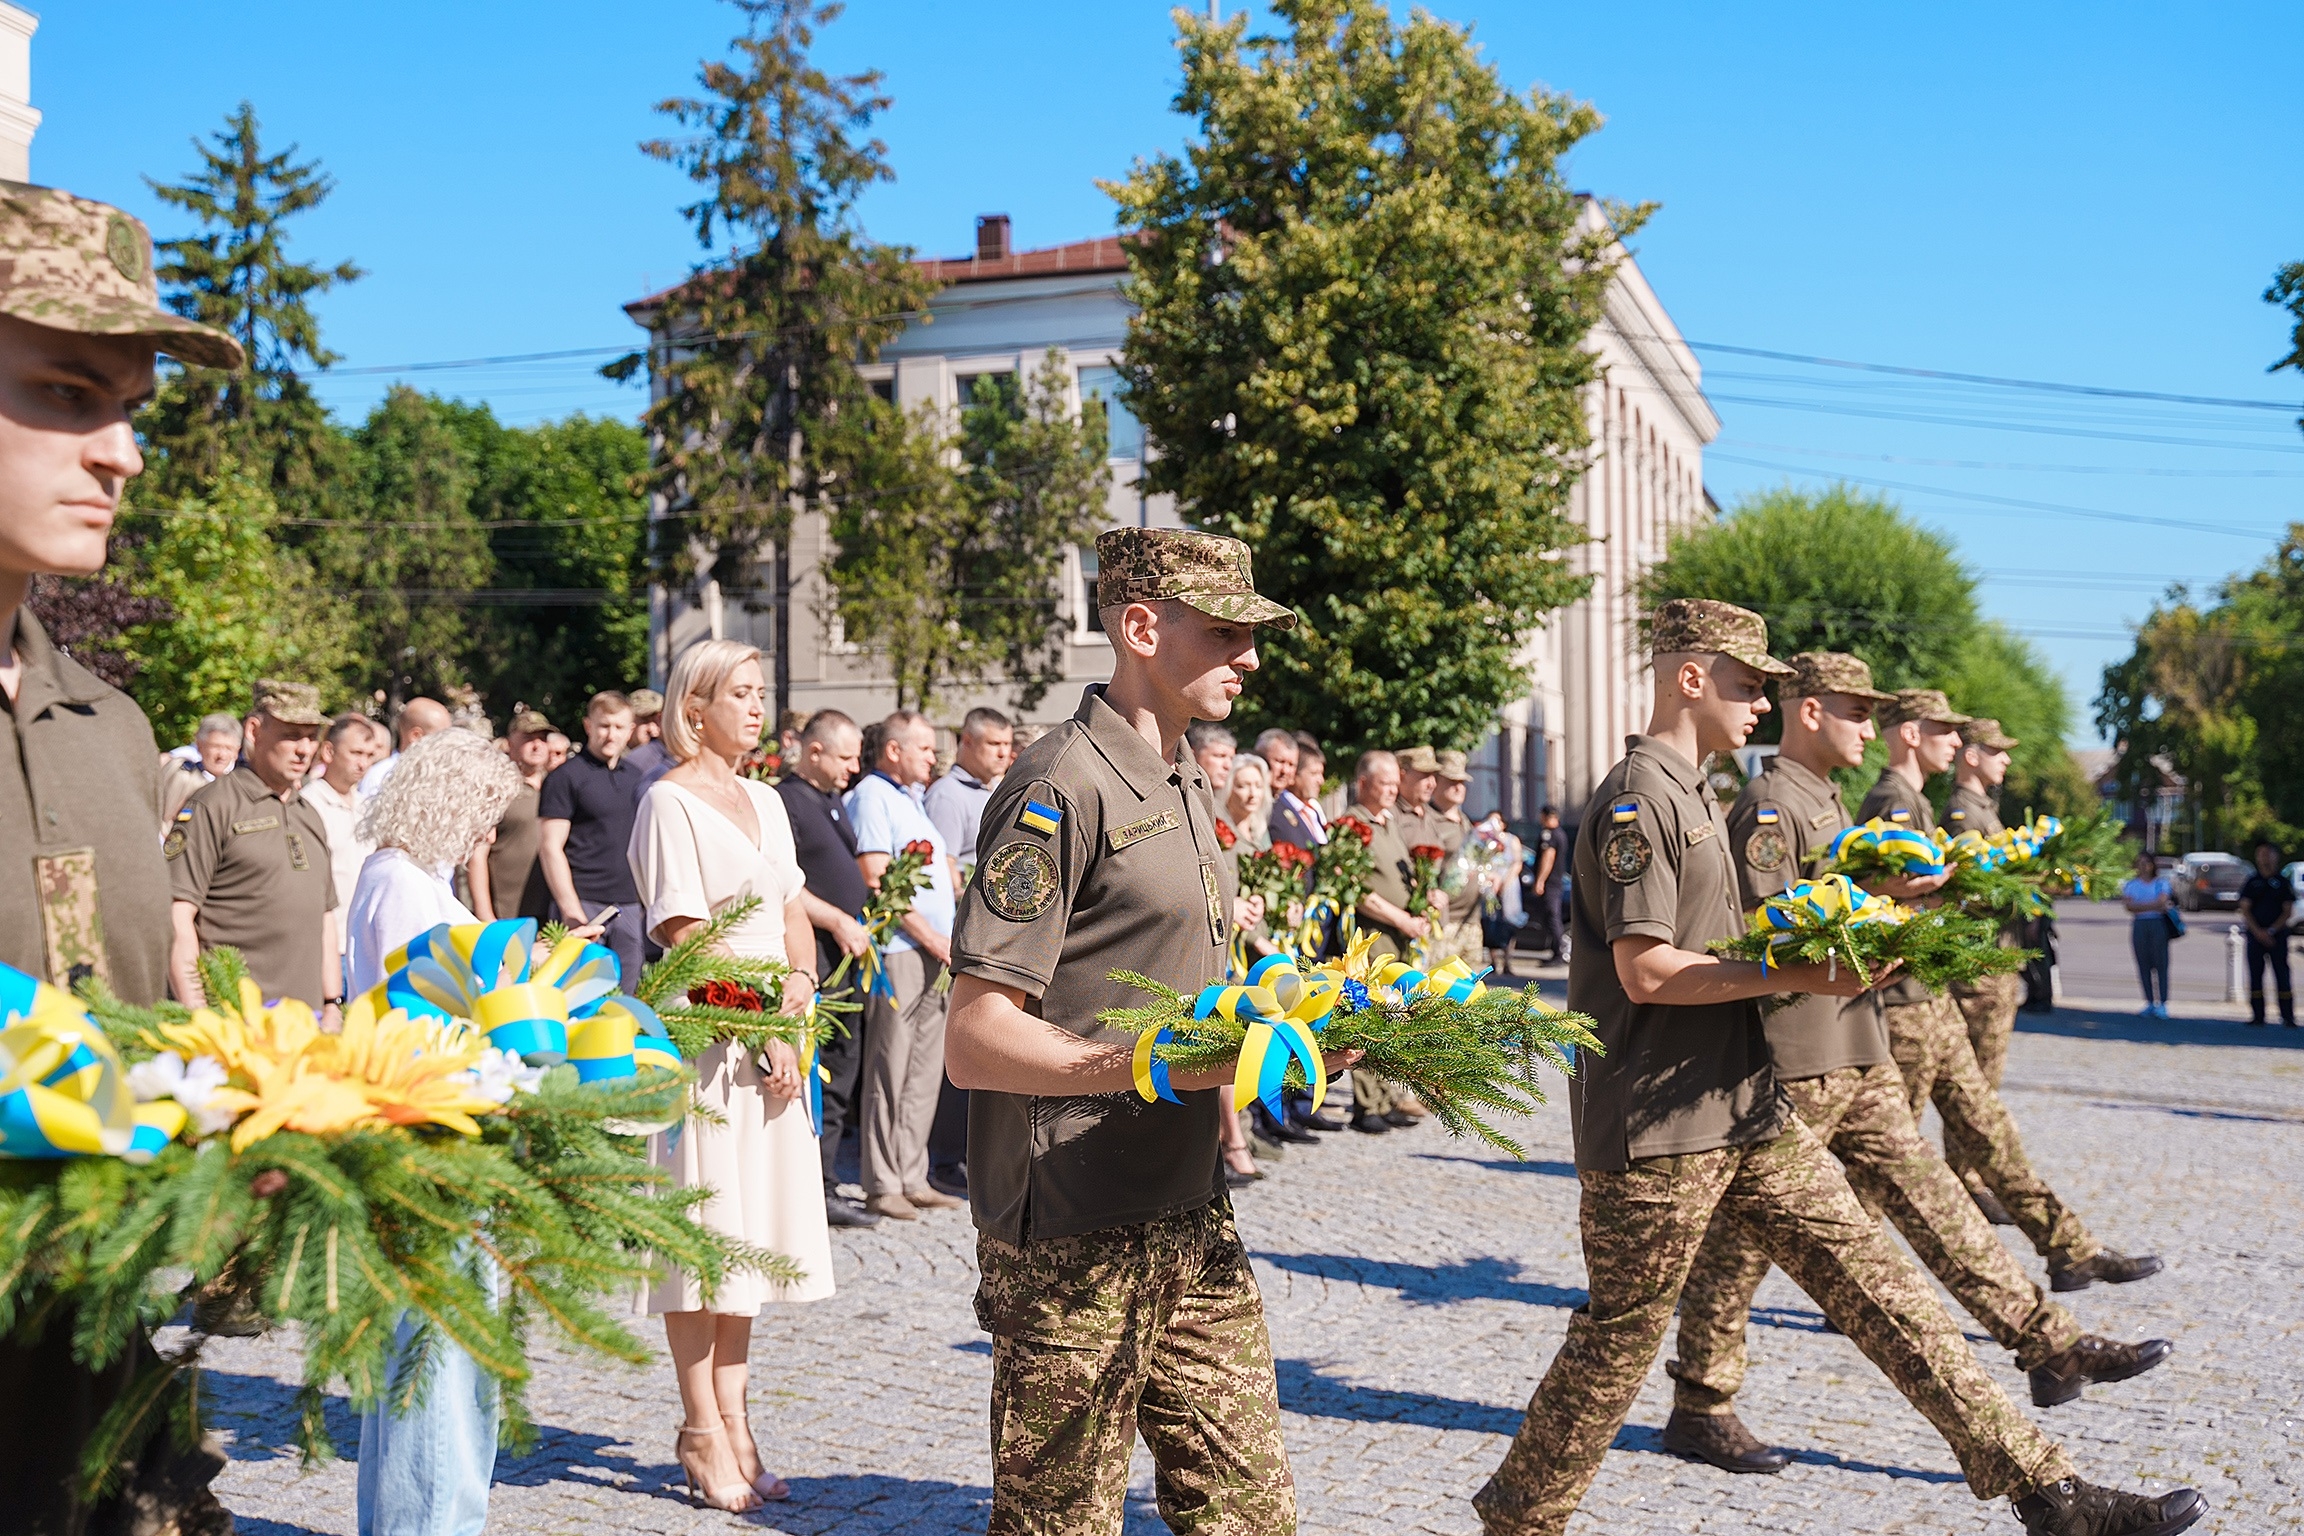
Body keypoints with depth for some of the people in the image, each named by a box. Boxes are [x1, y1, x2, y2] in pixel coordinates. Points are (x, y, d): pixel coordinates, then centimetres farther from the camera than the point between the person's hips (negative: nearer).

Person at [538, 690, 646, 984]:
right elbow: (550, 847, -8)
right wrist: (571, 911, -14)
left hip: (629, 905, 5)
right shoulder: (566, 777, -3)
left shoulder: (635, 777, 15)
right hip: (585, 904, -5)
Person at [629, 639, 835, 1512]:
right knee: (703, 1230, -2)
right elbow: (685, 935, -13)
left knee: (751, 1230, 10)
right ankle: (703, 1432, 7)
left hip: (771, 1042, 7)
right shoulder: (670, 801, -7)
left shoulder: (765, 801, 15)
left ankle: (730, 1420, 18)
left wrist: (798, 994, -4)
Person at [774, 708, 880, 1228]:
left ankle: (825, 1186, 18)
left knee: (841, 1073, 12)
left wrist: (862, 917, 14)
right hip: (813, 960, -10)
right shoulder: (786, 800, -10)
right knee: (815, 1077, -7)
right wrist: (837, 921, -18)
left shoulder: (832, 802, 20)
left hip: (845, 959, 10)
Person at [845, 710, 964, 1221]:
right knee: (889, 1073, -5)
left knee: (925, 1071, 10)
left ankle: (912, 1179, 17)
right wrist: (929, 935, -14)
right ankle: (882, 1186, 1)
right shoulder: (871, 796, -8)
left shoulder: (912, 797, 21)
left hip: (933, 951, 9)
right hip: (897, 950, -9)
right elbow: (876, 881, -16)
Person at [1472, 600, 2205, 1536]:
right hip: (1655, 1131, -9)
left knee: (1878, 1287, 6)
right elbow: (1646, 971, -21)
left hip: (1746, 1113, 9)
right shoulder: (1637, 799, -14)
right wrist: (1797, 976, -18)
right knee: (1616, 1346, 2)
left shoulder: (1693, 794, 18)